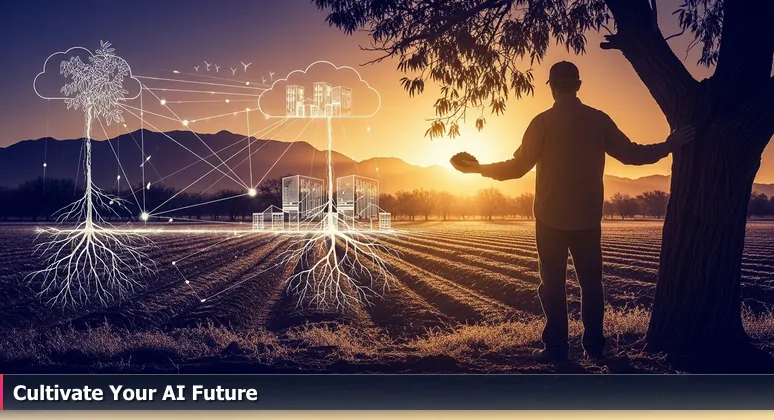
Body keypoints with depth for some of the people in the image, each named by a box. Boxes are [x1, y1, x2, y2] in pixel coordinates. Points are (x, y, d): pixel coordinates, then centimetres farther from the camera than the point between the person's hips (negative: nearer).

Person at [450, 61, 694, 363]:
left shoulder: (543, 122, -8)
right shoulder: (599, 119, 1)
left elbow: (518, 167, -10)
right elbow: (630, 154, 5)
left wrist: (479, 168, 3)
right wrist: (669, 146, 20)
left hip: (551, 218, -2)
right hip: (588, 218, 3)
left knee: (553, 283, 4)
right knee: (591, 282, 11)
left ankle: (556, 347, 4)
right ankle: (594, 345, 13)